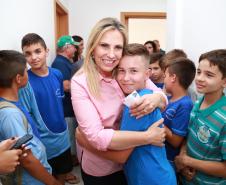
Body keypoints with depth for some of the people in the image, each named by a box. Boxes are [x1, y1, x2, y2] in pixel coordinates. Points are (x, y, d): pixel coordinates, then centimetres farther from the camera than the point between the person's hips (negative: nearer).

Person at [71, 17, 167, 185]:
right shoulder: (80, 82, -21)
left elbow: (164, 99, -6)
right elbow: (96, 136, -28)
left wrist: (156, 98, -29)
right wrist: (148, 137, -29)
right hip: (98, 169, -3)